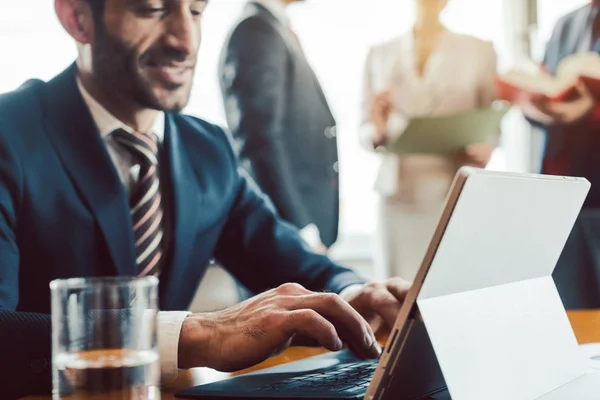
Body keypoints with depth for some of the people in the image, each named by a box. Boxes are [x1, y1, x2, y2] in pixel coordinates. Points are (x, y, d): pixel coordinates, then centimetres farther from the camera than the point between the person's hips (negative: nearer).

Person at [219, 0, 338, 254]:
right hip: (286, 228, -9)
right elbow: (261, 142, -20)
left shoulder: (275, 30, 14)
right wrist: (301, 232, -21)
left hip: (306, 215, 9)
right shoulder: (255, 32, -13)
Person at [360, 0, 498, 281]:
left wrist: (486, 149, -14)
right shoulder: (380, 55, 13)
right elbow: (365, 132, 11)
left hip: (459, 192, -1)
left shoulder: (479, 51, 10)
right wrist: (377, 131, -11)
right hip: (398, 192, 1)